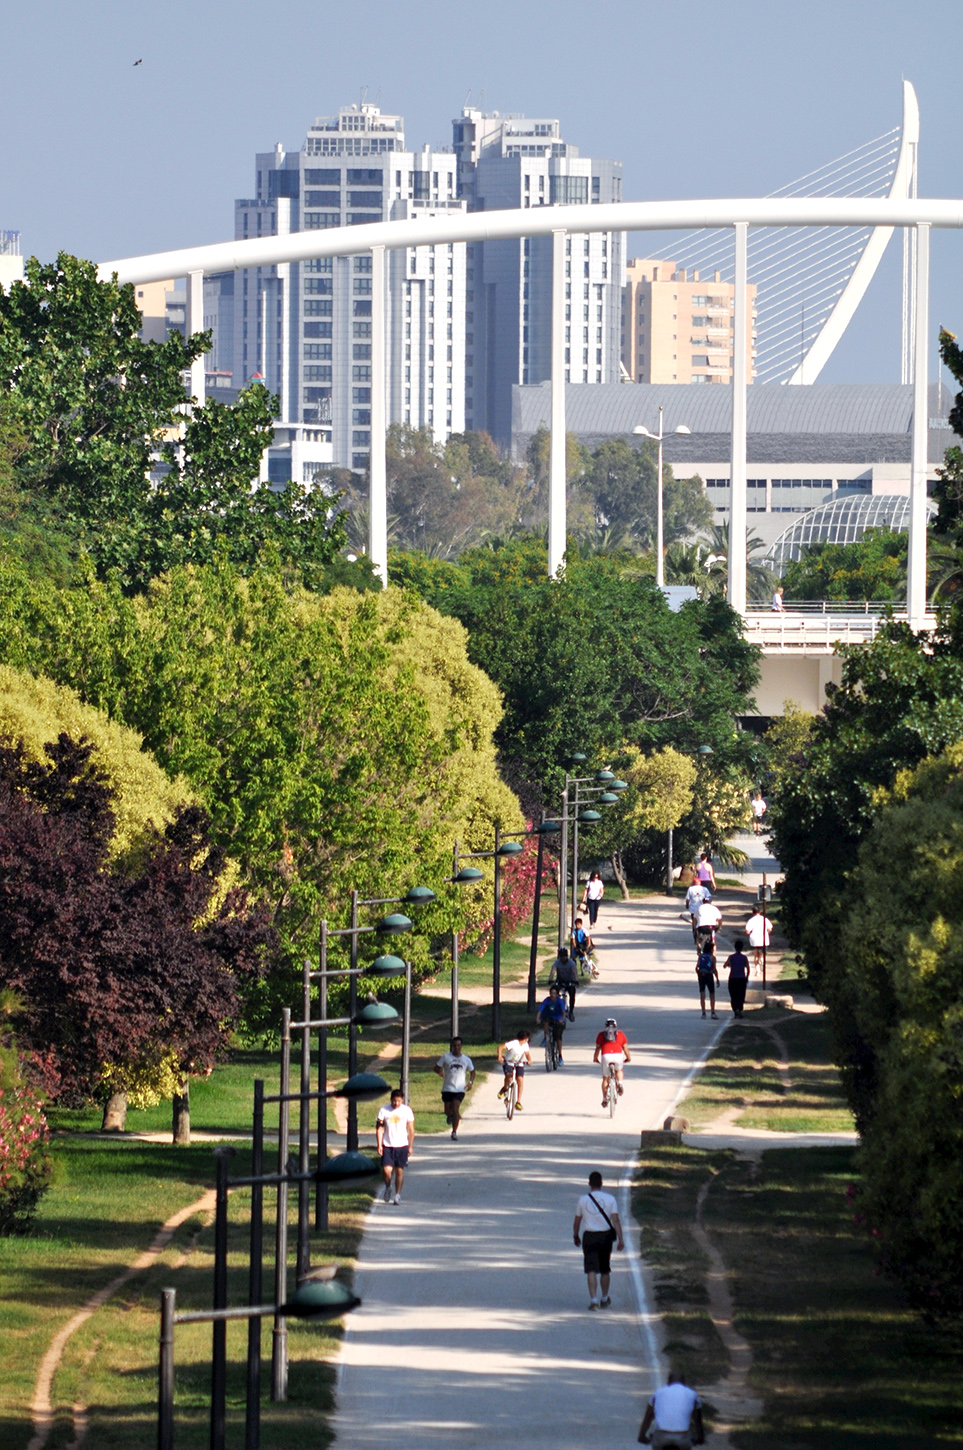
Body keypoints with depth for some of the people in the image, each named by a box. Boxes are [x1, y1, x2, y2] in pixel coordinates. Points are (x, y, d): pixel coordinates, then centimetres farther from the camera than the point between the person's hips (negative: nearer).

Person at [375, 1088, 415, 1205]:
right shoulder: (384, 1111, -1)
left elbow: (411, 1129, 6)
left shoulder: (407, 1111, 1)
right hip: (387, 1146, 0)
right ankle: (388, 1188, 20)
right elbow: (379, 1128, 1)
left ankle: (397, 1194, 14)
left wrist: (410, 1146, 3)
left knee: (399, 1170, 3)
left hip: (402, 1145, 0)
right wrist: (379, 1144, -7)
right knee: (386, 1170, -8)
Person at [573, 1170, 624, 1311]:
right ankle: (605, 1299, 32)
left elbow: (577, 1221, 7)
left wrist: (576, 1236, 23)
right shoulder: (609, 1199, -3)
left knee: (591, 1270, -4)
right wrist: (620, 1239, -9)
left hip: (589, 1237, -1)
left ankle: (593, 1300, -18)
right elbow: (615, 1220, -10)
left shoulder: (583, 1200, -1)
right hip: (606, 1236, 1)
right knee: (605, 1270, 17)